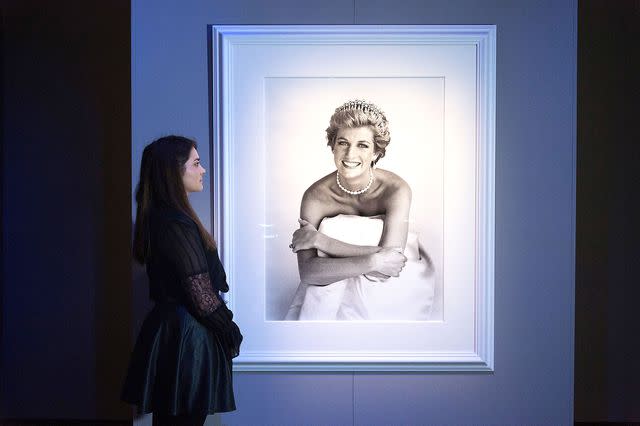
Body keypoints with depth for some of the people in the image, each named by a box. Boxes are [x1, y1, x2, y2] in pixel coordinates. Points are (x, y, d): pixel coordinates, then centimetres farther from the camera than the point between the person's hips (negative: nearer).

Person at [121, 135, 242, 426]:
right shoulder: (177, 224, -21)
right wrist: (232, 335, -5)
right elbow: (202, 295, -20)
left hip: (166, 331, 9)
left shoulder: (159, 217, 8)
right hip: (188, 337, -9)